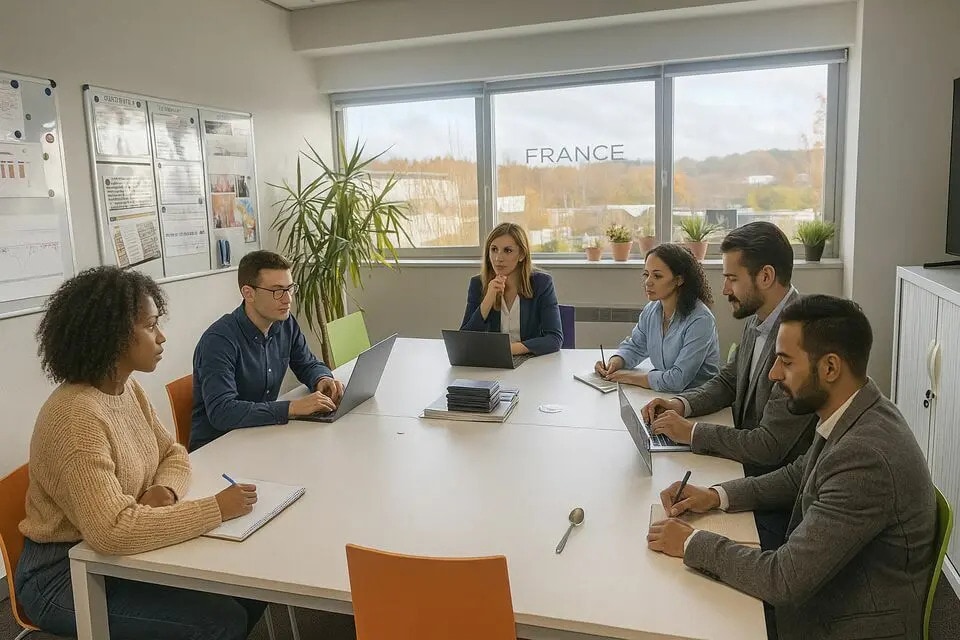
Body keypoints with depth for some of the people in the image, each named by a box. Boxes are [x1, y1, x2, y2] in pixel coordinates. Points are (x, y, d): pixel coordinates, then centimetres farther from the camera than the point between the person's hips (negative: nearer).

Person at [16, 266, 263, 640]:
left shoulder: (128, 389, 0)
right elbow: (113, 532, -37)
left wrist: (165, 490, -14)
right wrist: (216, 509, -31)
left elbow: (173, 454, 8)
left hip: (120, 555, 8)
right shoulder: (76, 417, -29)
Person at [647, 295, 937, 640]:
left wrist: (692, 543, -17)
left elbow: (784, 580, -29)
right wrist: (717, 496, -1)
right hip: (825, 593, 7)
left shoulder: (867, 457, -32)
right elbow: (798, 476, 12)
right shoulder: (856, 413, -5)